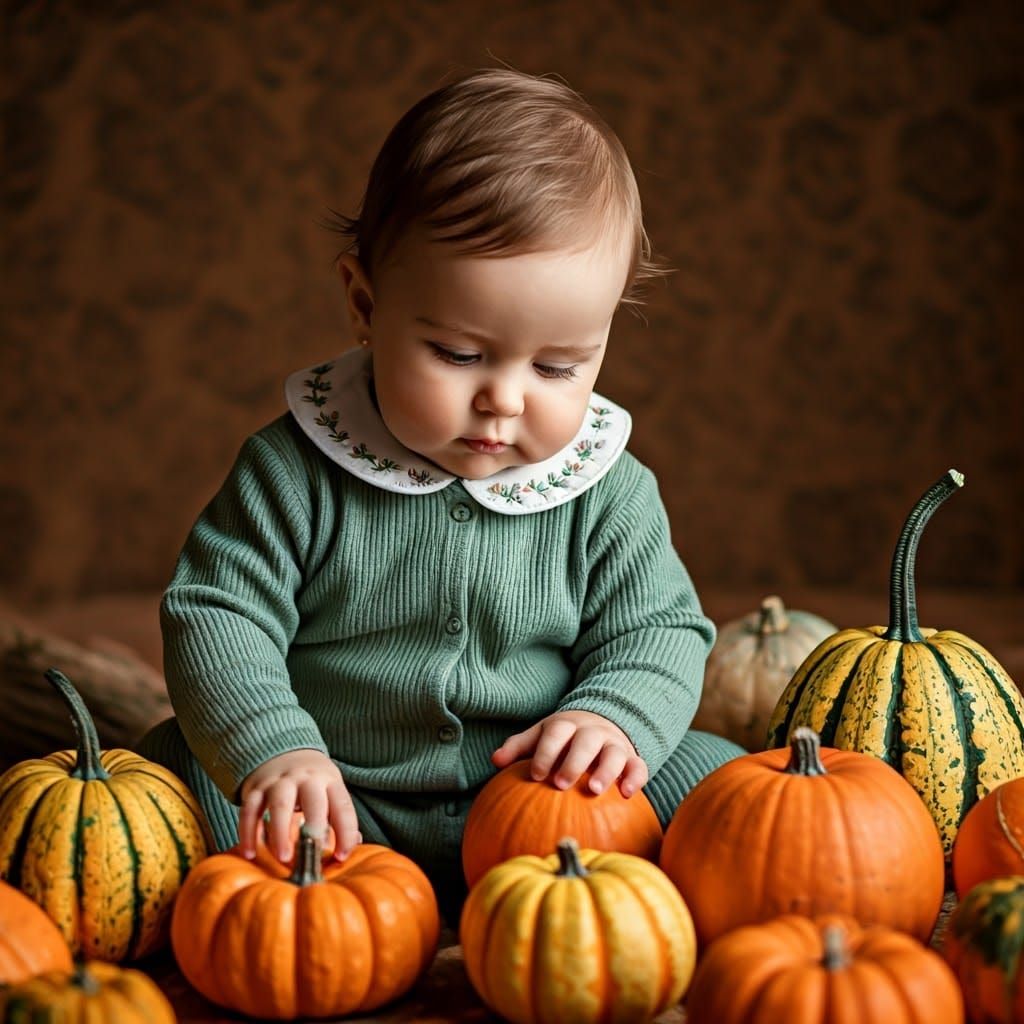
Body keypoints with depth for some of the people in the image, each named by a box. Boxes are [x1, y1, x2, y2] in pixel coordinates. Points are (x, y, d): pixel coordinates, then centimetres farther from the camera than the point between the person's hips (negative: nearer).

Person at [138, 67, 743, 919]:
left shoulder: (609, 494, -4)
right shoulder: (297, 470, -9)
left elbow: (655, 631, 0)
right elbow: (218, 613, -12)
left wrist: (614, 718, -24)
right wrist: (271, 750, -30)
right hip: (345, 805, -1)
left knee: (714, 778, -15)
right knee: (178, 763, -21)